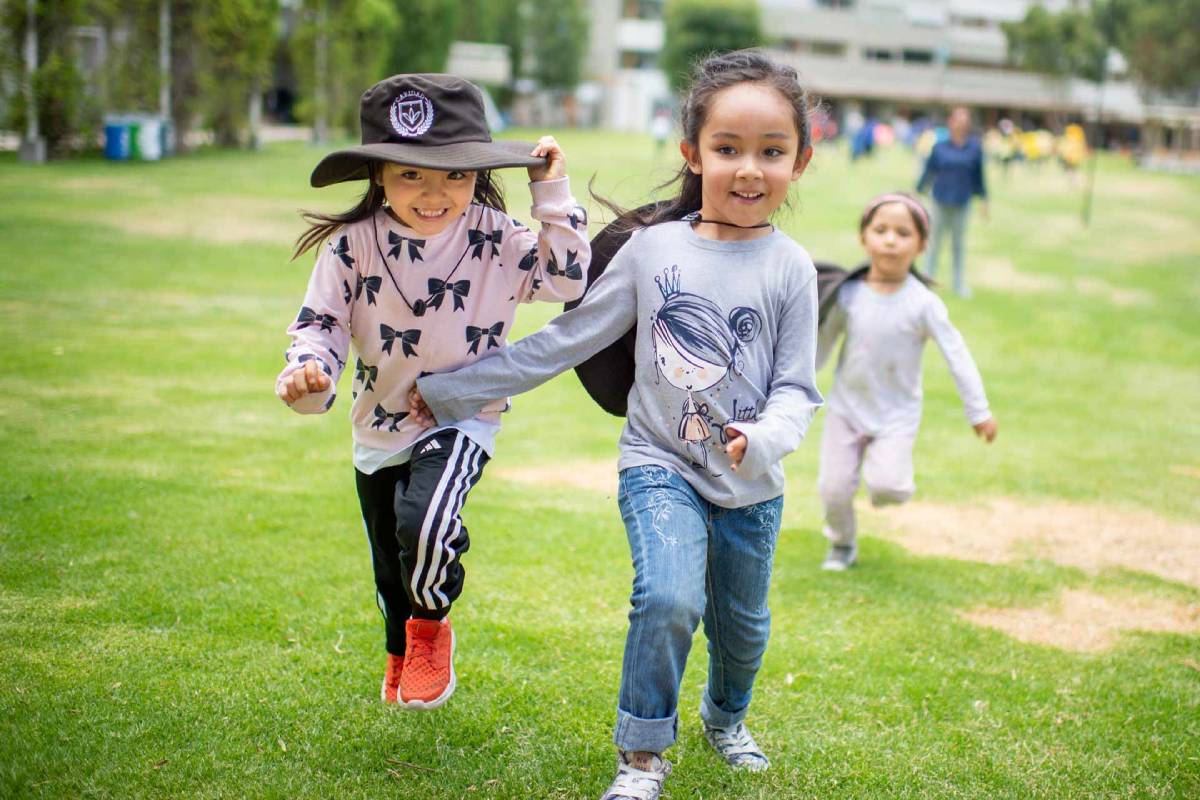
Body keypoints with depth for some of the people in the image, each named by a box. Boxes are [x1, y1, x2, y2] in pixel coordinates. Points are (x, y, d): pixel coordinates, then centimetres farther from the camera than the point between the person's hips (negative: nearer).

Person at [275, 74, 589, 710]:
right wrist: (307, 371, -30)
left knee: (425, 524, -31)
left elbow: (567, 278, -14)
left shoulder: (496, 239, -14)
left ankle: (433, 624, 3)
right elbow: (321, 322, -9)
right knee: (391, 567, 19)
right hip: (379, 426, 3)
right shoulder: (354, 244, -15)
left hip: (463, 417, -3)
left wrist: (554, 197, -20)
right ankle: (402, 651, 54)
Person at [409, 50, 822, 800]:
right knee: (667, 599, -24)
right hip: (661, 465, -1)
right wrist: (448, 392, 3)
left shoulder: (790, 267, -7)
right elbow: (564, 342, 1)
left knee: (741, 627, 16)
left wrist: (764, 438, -28)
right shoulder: (654, 247, -5)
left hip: (752, 488, 1)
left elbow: (796, 388, -4)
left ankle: (726, 717, 49)